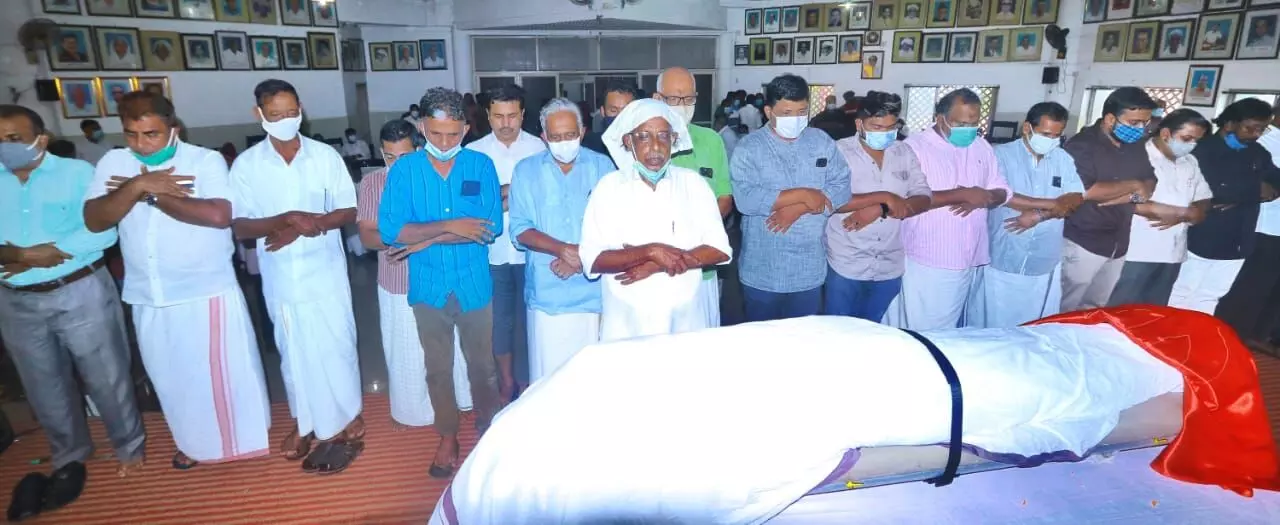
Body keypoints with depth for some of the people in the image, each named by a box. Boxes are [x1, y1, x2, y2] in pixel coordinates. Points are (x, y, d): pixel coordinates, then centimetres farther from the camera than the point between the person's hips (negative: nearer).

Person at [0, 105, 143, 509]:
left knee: (105, 378, 5)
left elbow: (103, 232, -16)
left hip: (80, 293, -4)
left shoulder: (77, 172, -5)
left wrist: (40, 254, -17)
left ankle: (129, 447, 25)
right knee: (45, 387, 16)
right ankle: (69, 458, 34)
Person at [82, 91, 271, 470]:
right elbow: (94, 221, -7)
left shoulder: (205, 160, -9)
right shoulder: (113, 163, 3)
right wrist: (138, 186, -21)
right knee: (173, 377, 17)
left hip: (207, 292, -4)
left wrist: (152, 196, -16)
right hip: (149, 298, 4)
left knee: (223, 372, 5)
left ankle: (242, 438, 25)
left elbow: (219, 215, -23)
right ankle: (193, 441, 38)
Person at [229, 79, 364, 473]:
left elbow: (348, 212, -5)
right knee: (295, 351, 14)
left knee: (335, 345, 5)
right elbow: (239, 227, -6)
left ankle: (345, 419, 21)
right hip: (280, 276, 1)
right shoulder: (246, 164, -3)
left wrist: (302, 228, -19)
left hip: (325, 271, -1)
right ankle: (306, 420, 31)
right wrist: (287, 219, -23)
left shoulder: (326, 155, -4)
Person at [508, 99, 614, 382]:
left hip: (595, 290, 0)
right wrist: (563, 249, -17)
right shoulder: (526, 170, 5)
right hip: (549, 291, 0)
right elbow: (520, 231, -1)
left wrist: (583, 256, -14)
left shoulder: (602, 165, 5)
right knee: (549, 373, 4)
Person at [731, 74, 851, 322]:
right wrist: (802, 194, -19)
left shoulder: (822, 142, 5)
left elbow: (842, 188, -4)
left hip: (810, 269, 3)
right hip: (762, 271, -3)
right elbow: (745, 199, -21)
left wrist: (799, 208, -18)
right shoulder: (749, 147, -7)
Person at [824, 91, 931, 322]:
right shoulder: (840, 151, -8)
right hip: (846, 266, -4)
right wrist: (884, 197, -22)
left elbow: (923, 199, -3)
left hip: (890, 267, 4)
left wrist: (879, 210, -19)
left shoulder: (905, 153, 4)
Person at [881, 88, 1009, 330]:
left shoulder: (982, 147, 11)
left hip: (971, 261, 6)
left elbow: (1003, 192, 13)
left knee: (955, 333, 16)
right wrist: (961, 194, -21)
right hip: (926, 263, -6)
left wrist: (982, 199, -10)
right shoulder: (915, 146, -10)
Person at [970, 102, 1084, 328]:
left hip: (1045, 264, 4)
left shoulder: (1063, 159, 8)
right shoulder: (1002, 155, -6)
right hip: (1003, 262, -4)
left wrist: (1039, 215, -18)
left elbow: (1075, 198, 0)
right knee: (994, 327, 6)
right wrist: (1050, 204, -12)